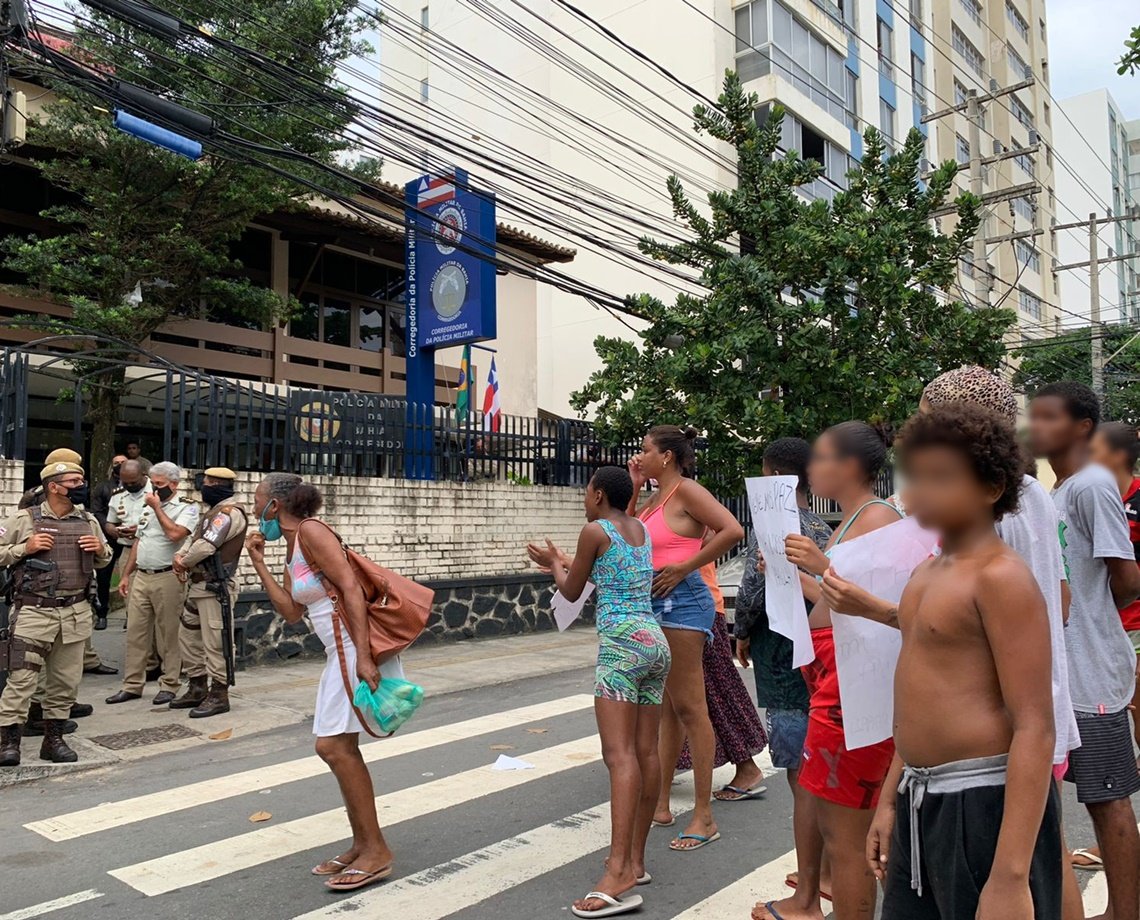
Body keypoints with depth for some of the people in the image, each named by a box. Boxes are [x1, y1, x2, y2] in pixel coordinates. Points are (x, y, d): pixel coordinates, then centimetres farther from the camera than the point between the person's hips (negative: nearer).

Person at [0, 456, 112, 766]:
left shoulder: (88, 520, 10)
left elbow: (104, 561, 21)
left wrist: (101, 549, -1)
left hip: (76, 613, 4)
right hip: (34, 612, -4)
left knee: (66, 681, 9)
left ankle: (54, 739, 21)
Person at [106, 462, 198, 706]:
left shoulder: (187, 507, -4)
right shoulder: (149, 507, 19)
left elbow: (175, 534, -22)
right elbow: (138, 542, 22)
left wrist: (157, 507, -10)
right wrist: (126, 575, 18)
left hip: (167, 578, -7)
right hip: (140, 576, 7)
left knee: (169, 635, 1)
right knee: (135, 633, 8)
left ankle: (170, 685, 10)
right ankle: (132, 685, 16)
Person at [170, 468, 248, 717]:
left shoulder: (229, 513, -16)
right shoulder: (215, 511, 19)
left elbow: (205, 546, -23)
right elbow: (196, 540, 21)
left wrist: (184, 563, -6)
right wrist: (181, 556, 1)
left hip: (215, 588, -11)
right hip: (199, 585, 11)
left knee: (215, 643, -5)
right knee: (188, 636, 16)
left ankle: (219, 696, 4)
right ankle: (197, 689, 26)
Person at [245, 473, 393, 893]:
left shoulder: (311, 533, -13)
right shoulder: (292, 549, 16)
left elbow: (351, 589, -21)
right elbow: (291, 612, 11)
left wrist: (363, 655, -27)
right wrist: (258, 560, 12)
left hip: (355, 647, -10)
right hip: (339, 652, 10)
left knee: (333, 746, -8)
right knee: (339, 747, 13)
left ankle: (376, 850, 2)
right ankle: (362, 844, 23)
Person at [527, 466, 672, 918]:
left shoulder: (595, 530, -3)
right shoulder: (641, 530, 17)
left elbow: (572, 592, 7)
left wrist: (553, 564, 26)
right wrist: (564, 560, 43)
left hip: (622, 643, -8)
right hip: (655, 641, 8)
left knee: (619, 753, -15)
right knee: (646, 751, 8)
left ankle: (618, 872, -20)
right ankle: (635, 861, 14)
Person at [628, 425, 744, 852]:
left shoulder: (686, 490, -9)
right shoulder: (656, 498, 15)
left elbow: (732, 530, -21)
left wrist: (685, 567, -16)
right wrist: (634, 488, 11)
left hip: (681, 601, -9)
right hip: (654, 603, 9)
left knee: (689, 708, -4)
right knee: (667, 707, 15)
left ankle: (704, 817, 4)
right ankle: (660, 804, 25)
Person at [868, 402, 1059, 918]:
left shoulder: (999, 576, -15)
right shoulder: (927, 574, 11)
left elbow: (1034, 728, -20)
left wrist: (1010, 878, -23)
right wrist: (891, 799, 19)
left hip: (986, 805, -8)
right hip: (920, 803, 8)